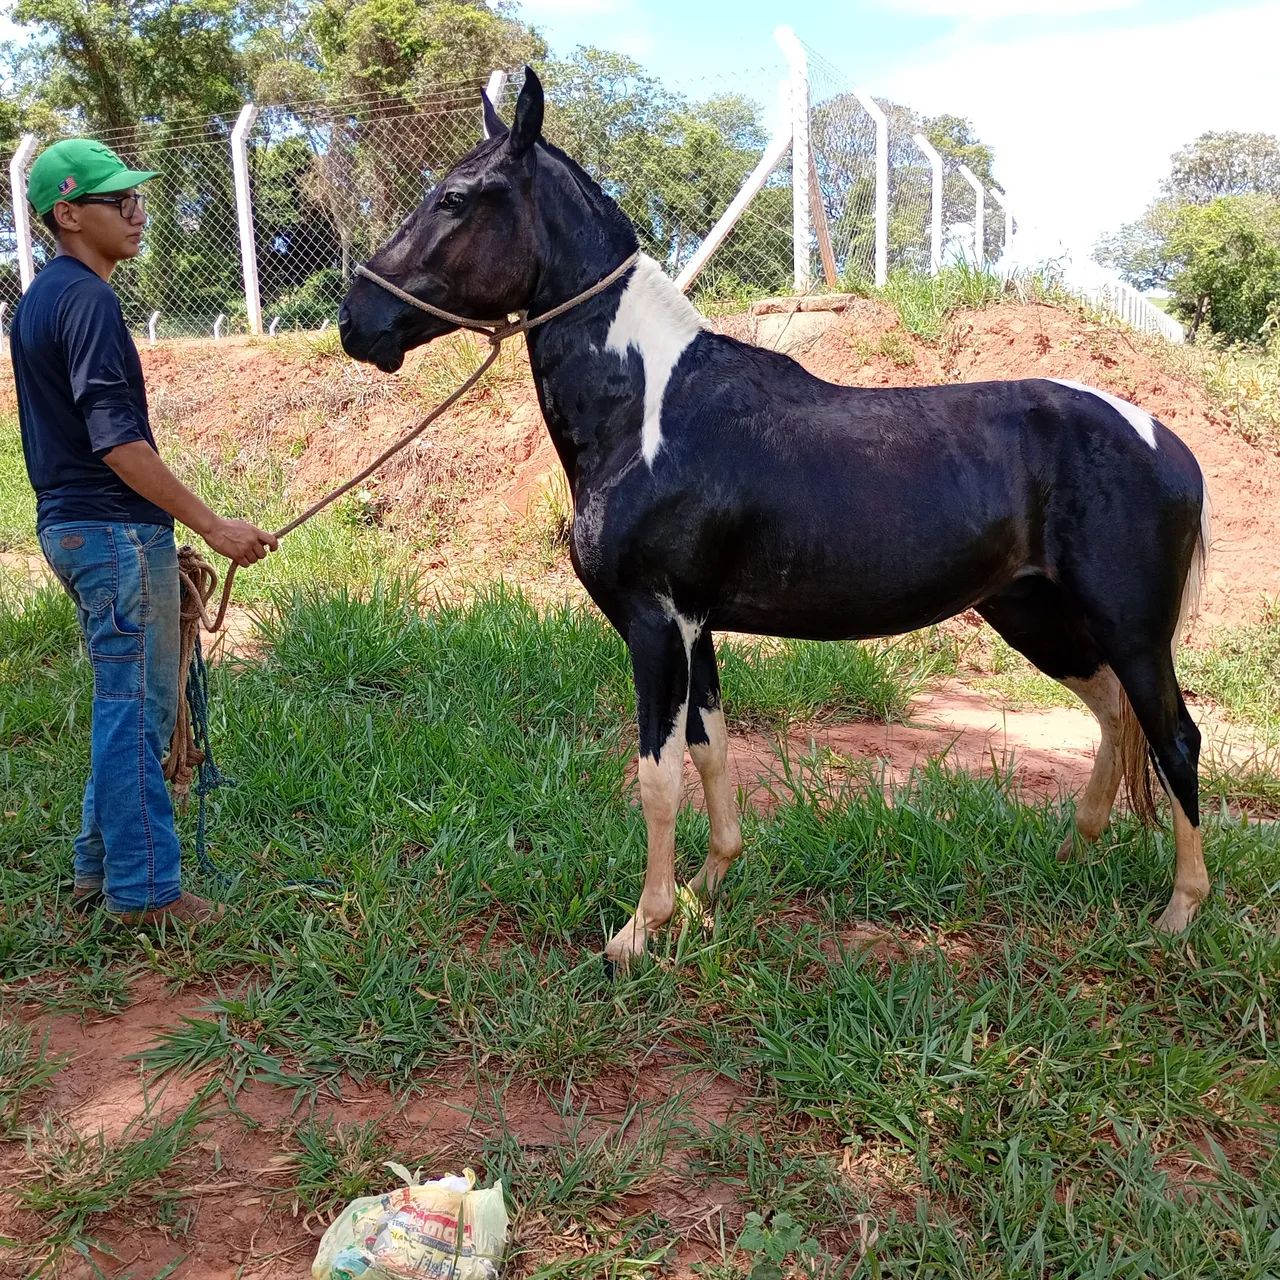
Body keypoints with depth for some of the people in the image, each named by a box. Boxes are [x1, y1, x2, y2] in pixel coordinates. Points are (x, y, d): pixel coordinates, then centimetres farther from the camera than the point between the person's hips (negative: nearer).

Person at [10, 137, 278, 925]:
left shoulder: (41, 298, 15)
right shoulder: (88, 300, -15)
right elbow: (117, 440, -23)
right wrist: (213, 526, -22)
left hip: (73, 523, 10)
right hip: (116, 528, -10)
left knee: (129, 703, 17)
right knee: (138, 706, -3)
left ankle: (101, 863, 26)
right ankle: (143, 889, 6)